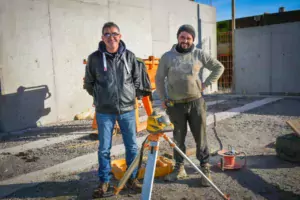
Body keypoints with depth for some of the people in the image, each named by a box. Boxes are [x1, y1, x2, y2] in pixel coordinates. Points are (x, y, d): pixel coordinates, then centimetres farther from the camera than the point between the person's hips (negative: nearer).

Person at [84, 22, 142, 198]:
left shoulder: (129, 56, -1)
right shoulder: (94, 58, -5)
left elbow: (137, 80, 11)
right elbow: (89, 83, 7)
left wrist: (129, 95, 10)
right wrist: (101, 98, 7)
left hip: (127, 109, 2)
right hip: (104, 112, -1)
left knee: (132, 146, 10)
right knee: (104, 149, 7)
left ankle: (132, 178, 29)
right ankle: (105, 183, 23)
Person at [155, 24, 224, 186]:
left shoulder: (199, 55, 1)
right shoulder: (167, 57, 1)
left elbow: (219, 67, 10)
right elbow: (159, 79, 7)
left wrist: (206, 84, 1)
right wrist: (163, 99, 2)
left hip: (196, 103, 0)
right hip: (175, 105, 1)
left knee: (200, 137, 4)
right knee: (178, 138, 10)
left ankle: (205, 168, 18)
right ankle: (179, 168, 25)